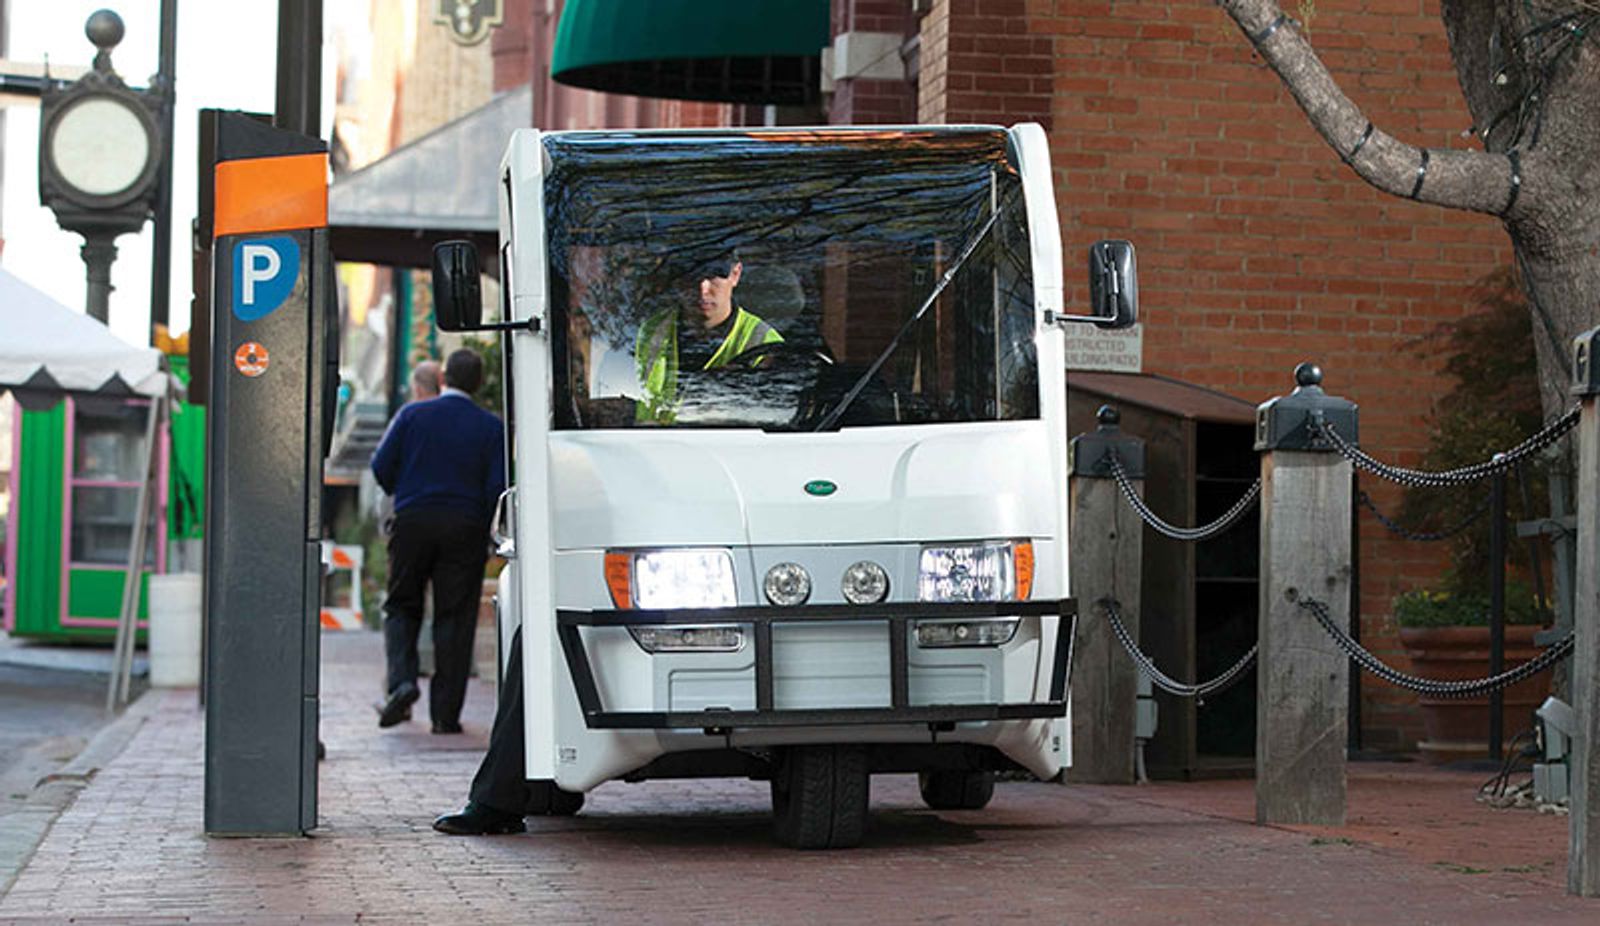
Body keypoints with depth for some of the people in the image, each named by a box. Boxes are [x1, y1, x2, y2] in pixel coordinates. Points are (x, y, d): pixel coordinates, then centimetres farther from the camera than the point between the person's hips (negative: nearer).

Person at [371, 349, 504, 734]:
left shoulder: (413, 414, 0)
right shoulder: (490, 427, -1)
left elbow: (381, 466, -1)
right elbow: (497, 487, -6)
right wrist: (482, 526, 10)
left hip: (413, 523, 0)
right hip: (464, 529, 0)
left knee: (401, 607, 14)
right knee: (454, 618, 4)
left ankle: (402, 680, -10)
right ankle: (445, 713, 2)